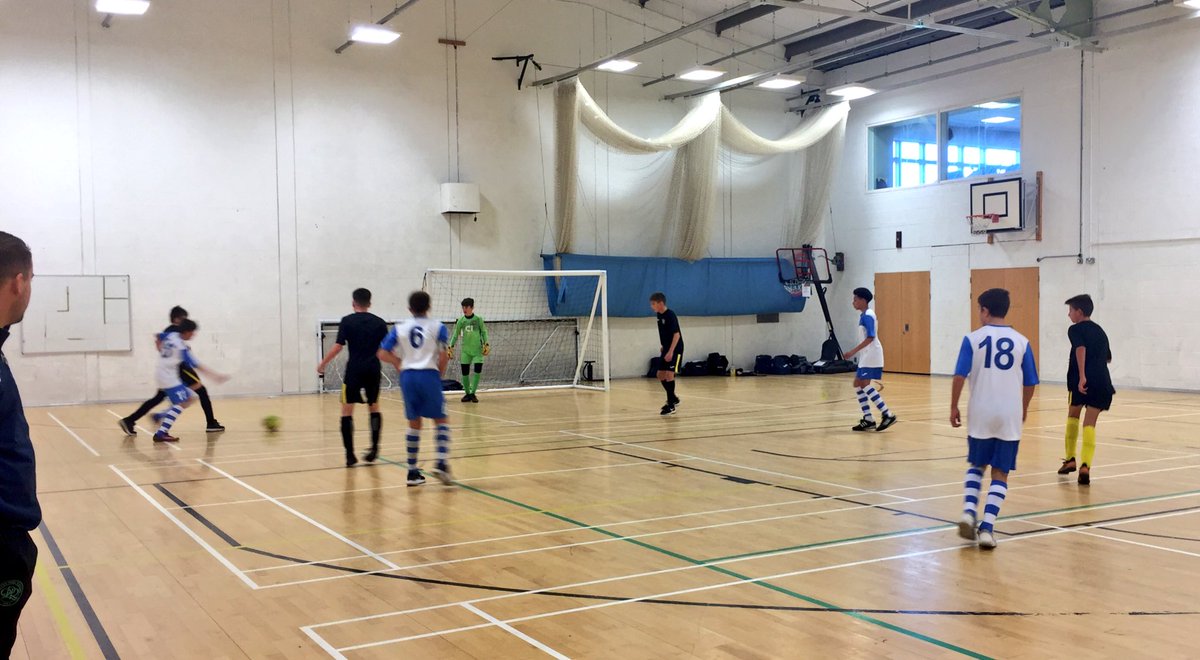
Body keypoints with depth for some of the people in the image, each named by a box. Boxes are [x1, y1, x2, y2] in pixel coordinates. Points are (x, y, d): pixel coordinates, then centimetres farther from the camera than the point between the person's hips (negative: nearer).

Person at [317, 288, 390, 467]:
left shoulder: (347, 321, -2)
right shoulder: (379, 323, 5)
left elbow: (338, 347, -7)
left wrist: (323, 364, 4)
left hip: (354, 370, -3)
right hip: (373, 370, 3)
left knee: (347, 410, 2)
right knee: (374, 407, 19)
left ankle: (350, 454, -4)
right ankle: (375, 447, 15)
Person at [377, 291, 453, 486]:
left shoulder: (400, 328, 9)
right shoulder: (437, 327, 2)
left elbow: (383, 354, 4)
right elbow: (444, 355, -7)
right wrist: (440, 373, 9)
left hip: (407, 376, 3)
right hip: (429, 375, -3)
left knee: (414, 423, 12)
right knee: (441, 420, 8)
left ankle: (412, 471, 14)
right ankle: (441, 463, -10)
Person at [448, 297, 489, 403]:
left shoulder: (478, 319, -3)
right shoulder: (460, 321, 2)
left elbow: (484, 332, 2)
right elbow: (456, 335, 8)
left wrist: (486, 344, -9)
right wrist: (451, 347, 1)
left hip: (477, 350, -2)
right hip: (465, 350, 2)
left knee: (477, 371, -11)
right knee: (465, 372, 2)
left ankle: (472, 393, 0)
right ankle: (467, 393, 17)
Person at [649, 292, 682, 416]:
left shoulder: (670, 315, -19)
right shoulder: (659, 315, 6)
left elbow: (677, 334, -23)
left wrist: (671, 351, -27)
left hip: (675, 350, -9)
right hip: (666, 349, 9)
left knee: (669, 374, -15)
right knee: (660, 375, 9)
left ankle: (671, 405, -9)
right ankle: (673, 399, 26)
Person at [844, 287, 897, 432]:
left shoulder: (867, 315, -15)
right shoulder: (864, 315, 15)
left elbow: (870, 337, -23)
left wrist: (854, 351, -25)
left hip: (871, 356, -10)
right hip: (866, 356, 10)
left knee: (864, 384, -13)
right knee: (858, 385, 8)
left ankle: (887, 415, -12)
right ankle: (868, 420, 9)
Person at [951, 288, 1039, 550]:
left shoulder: (973, 339, -3)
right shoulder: (1021, 342, 3)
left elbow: (960, 376, -9)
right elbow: (1030, 384, 7)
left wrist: (954, 407, 2)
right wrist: (1024, 409, 23)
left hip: (980, 415, -1)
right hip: (1010, 417, 1)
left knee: (976, 466, 20)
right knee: (1000, 473, 8)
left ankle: (969, 511, 3)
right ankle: (987, 527, -1)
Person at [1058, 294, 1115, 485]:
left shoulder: (1075, 329, 2)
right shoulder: (1100, 331, 21)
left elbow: (1081, 349, -17)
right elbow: (1108, 358, 30)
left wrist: (1082, 375, -26)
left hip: (1082, 381, -4)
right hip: (1102, 382, 4)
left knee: (1073, 415, 19)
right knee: (1090, 423, 2)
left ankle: (1070, 459, 22)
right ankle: (1085, 465, -14)